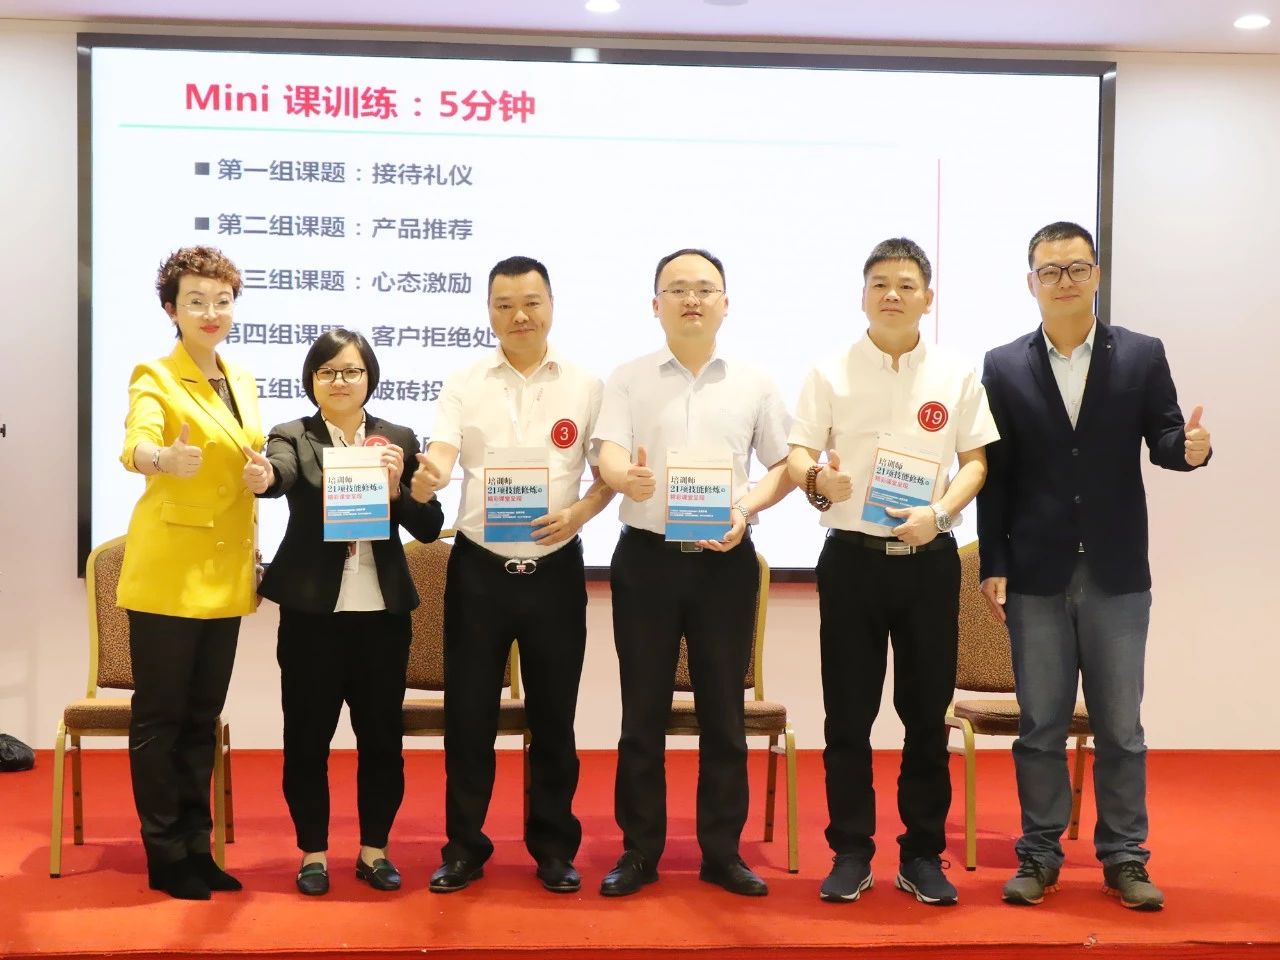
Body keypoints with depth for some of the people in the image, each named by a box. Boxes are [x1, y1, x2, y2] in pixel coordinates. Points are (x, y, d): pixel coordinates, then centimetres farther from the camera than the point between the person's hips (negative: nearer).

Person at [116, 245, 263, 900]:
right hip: (167, 571, -7)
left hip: (224, 576, 7)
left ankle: (195, 847, 23)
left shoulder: (243, 383, 11)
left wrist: (254, 559, 15)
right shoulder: (155, 378, -9)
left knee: (202, 717, 13)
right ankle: (164, 857, 12)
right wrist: (163, 460, -52)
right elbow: (136, 444, -30)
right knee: (160, 716, 2)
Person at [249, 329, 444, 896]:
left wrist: (397, 488, -14)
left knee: (381, 737, 8)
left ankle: (374, 850, 23)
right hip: (312, 610, -2)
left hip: (382, 612, 2)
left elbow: (429, 527, 3)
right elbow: (280, 469, -24)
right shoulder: (293, 438, 0)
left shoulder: (398, 440, 7)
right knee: (307, 737, 5)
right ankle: (313, 853, 19)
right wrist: (261, 478, -47)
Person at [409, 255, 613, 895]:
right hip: (479, 569, 0)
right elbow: (440, 459, -10)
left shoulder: (586, 386, 3)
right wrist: (425, 479, -33)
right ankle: (464, 846, 20)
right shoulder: (464, 385, 2)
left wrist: (579, 512, -15)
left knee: (553, 715, 9)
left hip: (554, 569, 0)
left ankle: (554, 846, 23)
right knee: (468, 714, 6)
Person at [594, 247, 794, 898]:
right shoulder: (628, 379, 4)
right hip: (646, 556, -1)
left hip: (725, 560, 1)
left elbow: (785, 466, 9)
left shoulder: (754, 384, 7)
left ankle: (722, 852, 18)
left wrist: (746, 509, -11)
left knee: (723, 713, 6)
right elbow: (607, 456, -8)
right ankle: (639, 852, 15)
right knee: (643, 713, 5)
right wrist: (626, 477, -32)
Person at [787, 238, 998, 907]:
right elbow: (797, 452, 1)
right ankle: (851, 853, 16)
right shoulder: (831, 374, 3)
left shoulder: (956, 376, 4)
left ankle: (922, 856, 18)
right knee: (848, 714, 4)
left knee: (927, 713, 6)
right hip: (851, 556, 0)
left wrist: (941, 511, -13)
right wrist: (816, 479, -23)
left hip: (928, 556, 1)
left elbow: (976, 460, 5)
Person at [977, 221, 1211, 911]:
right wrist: (994, 566, -2)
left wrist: (1190, 447, -23)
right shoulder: (1003, 367, 3)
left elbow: (1162, 440, 1)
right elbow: (994, 474, 2)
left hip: (1117, 574, 0)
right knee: (1040, 725, 7)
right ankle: (1039, 854, 18)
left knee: (1120, 725, 7)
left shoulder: (1141, 356, 3)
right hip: (1036, 575, 0)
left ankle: (1123, 855, 18)